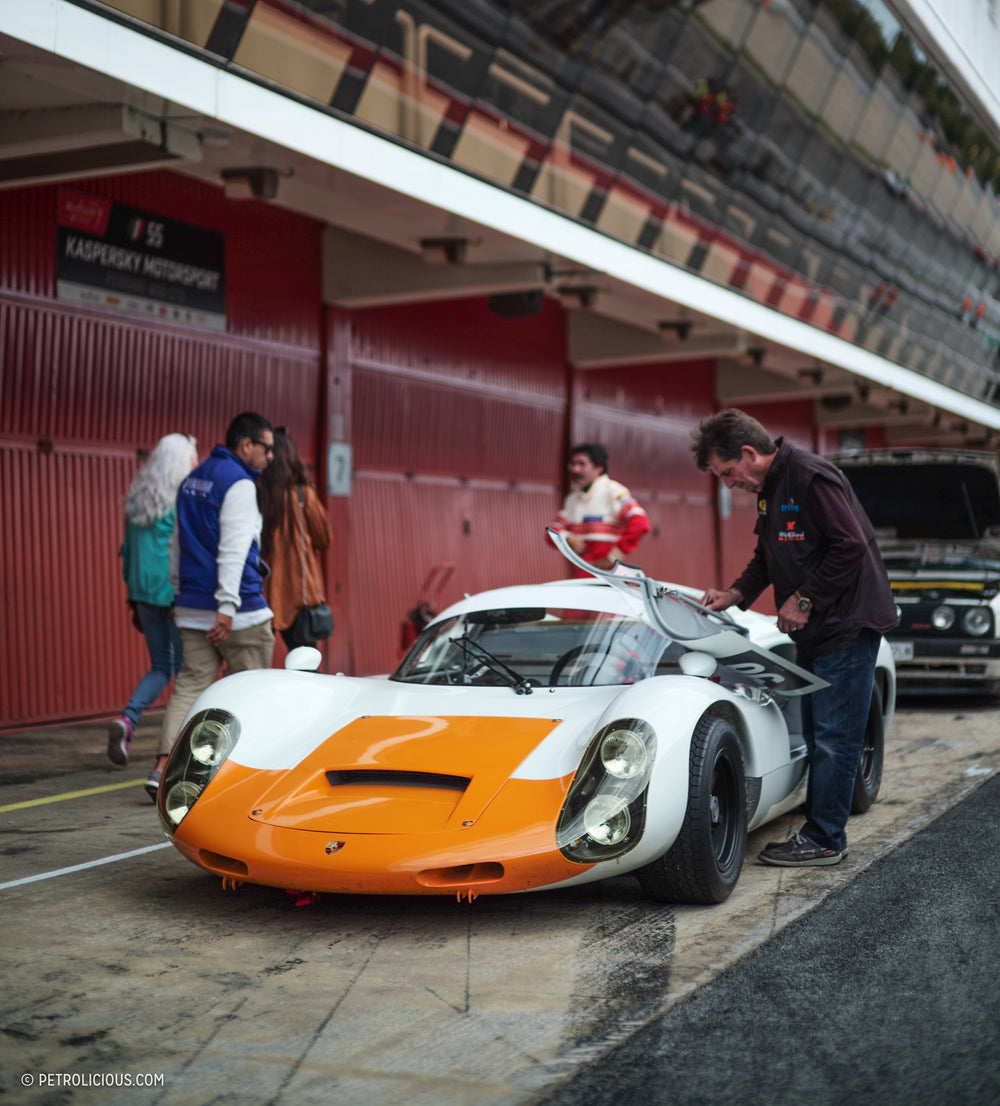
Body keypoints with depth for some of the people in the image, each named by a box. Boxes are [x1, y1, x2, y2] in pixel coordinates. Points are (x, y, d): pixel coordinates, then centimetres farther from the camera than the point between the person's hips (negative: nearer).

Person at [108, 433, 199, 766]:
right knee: (186, 668, 7)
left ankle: (127, 719, -8)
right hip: (176, 592, -6)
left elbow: (127, 550, 13)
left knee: (161, 666, 15)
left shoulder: (137, 499, 9)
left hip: (145, 592, 6)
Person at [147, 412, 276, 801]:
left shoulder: (193, 479, 16)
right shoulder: (238, 483, -12)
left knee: (191, 685, 4)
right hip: (238, 609, -7)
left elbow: (176, 544, 22)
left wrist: (181, 591, 27)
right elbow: (233, 548, -20)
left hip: (192, 608, 7)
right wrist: (227, 606, -24)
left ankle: (163, 769, -8)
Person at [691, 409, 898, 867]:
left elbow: (851, 546, -22)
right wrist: (735, 594, 7)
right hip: (815, 631, 10)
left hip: (847, 624, -10)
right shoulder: (770, 489, 13)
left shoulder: (811, 477, -17)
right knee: (816, 735, 12)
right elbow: (767, 557, 22)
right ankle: (819, 833, 18)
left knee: (834, 738, -4)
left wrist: (805, 600, -16)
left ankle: (823, 841, 2)